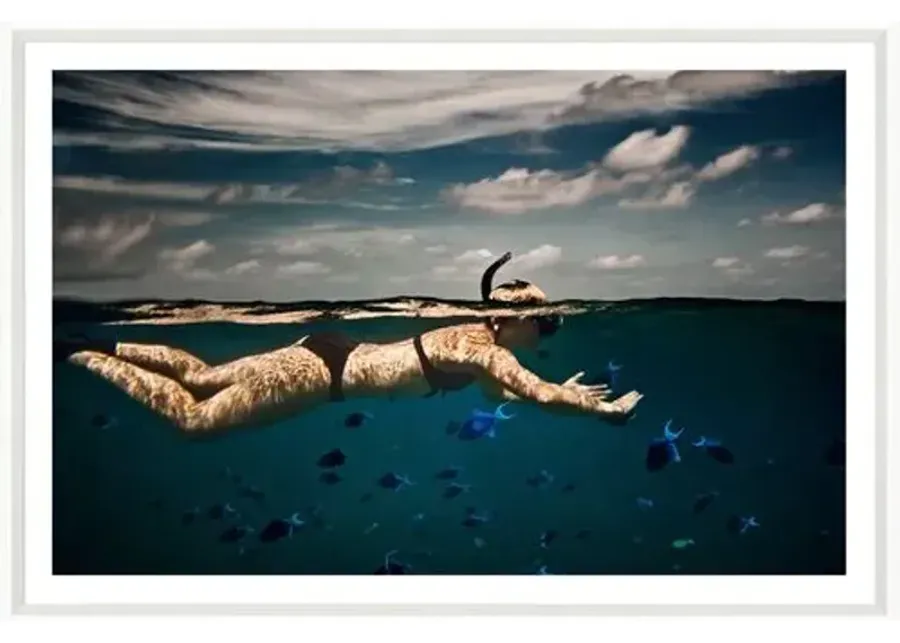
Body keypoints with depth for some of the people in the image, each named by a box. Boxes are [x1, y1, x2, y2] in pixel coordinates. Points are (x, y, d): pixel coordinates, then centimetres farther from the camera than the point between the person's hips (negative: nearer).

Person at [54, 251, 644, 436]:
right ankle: (80, 354, 4)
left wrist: (566, 390, 19)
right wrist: (603, 409, -9)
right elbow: (541, 396, -22)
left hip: (332, 353, 8)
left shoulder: (475, 335, 9)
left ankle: (104, 346, 25)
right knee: (192, 417, -2)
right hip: (325, 373, -8)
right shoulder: (485, 348, -17)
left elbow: (500, 393, 24)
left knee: (202, 377, 19)